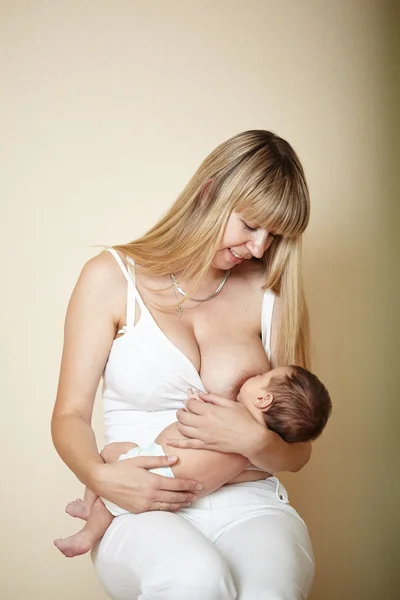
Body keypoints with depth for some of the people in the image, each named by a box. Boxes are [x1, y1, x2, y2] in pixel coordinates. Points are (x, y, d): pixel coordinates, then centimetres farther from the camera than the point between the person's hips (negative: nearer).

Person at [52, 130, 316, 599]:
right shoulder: (112, 278, 4)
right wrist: (100, 476, -18)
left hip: (249, 506, 1)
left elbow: (297, 452, 10)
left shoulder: (269, 296, 9)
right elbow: (71, 415, 3)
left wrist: (256, 441, -13)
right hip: (142, 511, 0)